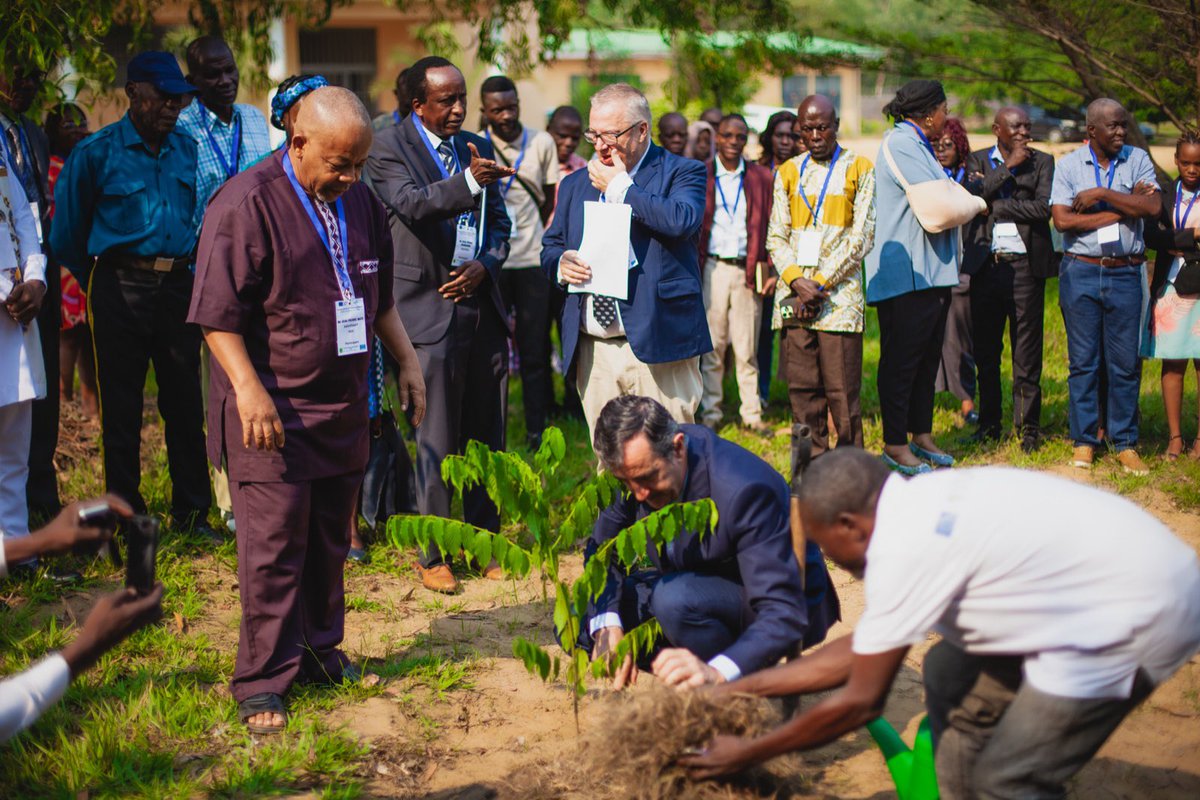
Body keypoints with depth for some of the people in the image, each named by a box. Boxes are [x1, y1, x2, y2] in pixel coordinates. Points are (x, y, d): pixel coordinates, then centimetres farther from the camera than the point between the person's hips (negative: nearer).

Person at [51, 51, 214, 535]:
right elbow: (68, 234, 2)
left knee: (185, 403, 7)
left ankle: (191, 512, 16)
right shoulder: (95, 153, -5)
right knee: (121, 408, 3)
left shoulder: (188, 149, 7)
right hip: (121, 290, -3)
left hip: (178, 286, 3)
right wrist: (98, 285, 9)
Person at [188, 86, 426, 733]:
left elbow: (379, 296, 23)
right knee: (273, 549, -5)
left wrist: (406, 360, 18)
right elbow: (218, 314, -14)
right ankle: (262, 684, 5)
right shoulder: (246, 203, -13)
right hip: (272, 410, -7)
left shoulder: (358, 201, 10)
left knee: (330, 539, 14)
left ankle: (321, 651, 29)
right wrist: (249, 390, -21)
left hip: (343, 405, 7)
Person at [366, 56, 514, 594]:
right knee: (437, 443, -2)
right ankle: (433, 556, 10)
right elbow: (413, 204, -24)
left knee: (486, 437, 12)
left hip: (482, 304, 6)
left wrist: (484, 266, -2)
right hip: (432, 311, -6)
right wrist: (469, 181, -40)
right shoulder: (390, 148, -5)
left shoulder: (476, 147, 13)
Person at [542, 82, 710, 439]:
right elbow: (550, 246, 23)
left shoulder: (681, 172, 1)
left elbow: (683, 221, -20)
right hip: (593, 351, 5)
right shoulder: (575, 184, 18)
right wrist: (561, 263, -2)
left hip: (657, 344, -5)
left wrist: (620, 186, -10)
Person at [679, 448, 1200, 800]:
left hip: (1143, 612, -10)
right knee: (949, 673, 15)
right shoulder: (917, 510, 8)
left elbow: (862, 701, -13)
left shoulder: (905, 550, -20)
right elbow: (861, 649, 17)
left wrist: (747, 755, -2)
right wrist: (740, 687, 20)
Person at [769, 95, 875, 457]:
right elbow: (776, 236, 10)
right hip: (795, 293, 3)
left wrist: (820, 283, -9)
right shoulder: (789, 172, 15)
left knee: (841, 390, -6)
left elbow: (861, 237, -2)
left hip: (839, 294, -3)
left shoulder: (859, 169, 5)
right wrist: (797, 281, -7)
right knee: (801, 387, 3)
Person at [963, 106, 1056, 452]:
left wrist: (994, 205, -6)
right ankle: (989, 422, 19)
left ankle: (1028, 425, 8)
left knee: (1027, 352, -1)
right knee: (985, 350, 8)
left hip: (1025, 265, -1)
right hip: (985, 265, 2)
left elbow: (1043, 208, -8)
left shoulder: (1041, 161, 6)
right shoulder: (977, 160, 10)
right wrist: (1009, 167, -8)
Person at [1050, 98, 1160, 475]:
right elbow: (1062, 220, -11)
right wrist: (1123, 209, -10)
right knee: (1083, 361, 3)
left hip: (1126, 274, 1)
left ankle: (1125, 443, 12)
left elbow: (1153, 207, -10)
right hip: (1081, 273, -1)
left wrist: (1102, 194, -14)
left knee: (1125, 362, 3)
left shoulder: (1138, 160, 4)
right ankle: (1084, 440, 13)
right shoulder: (1068, 164, 1)